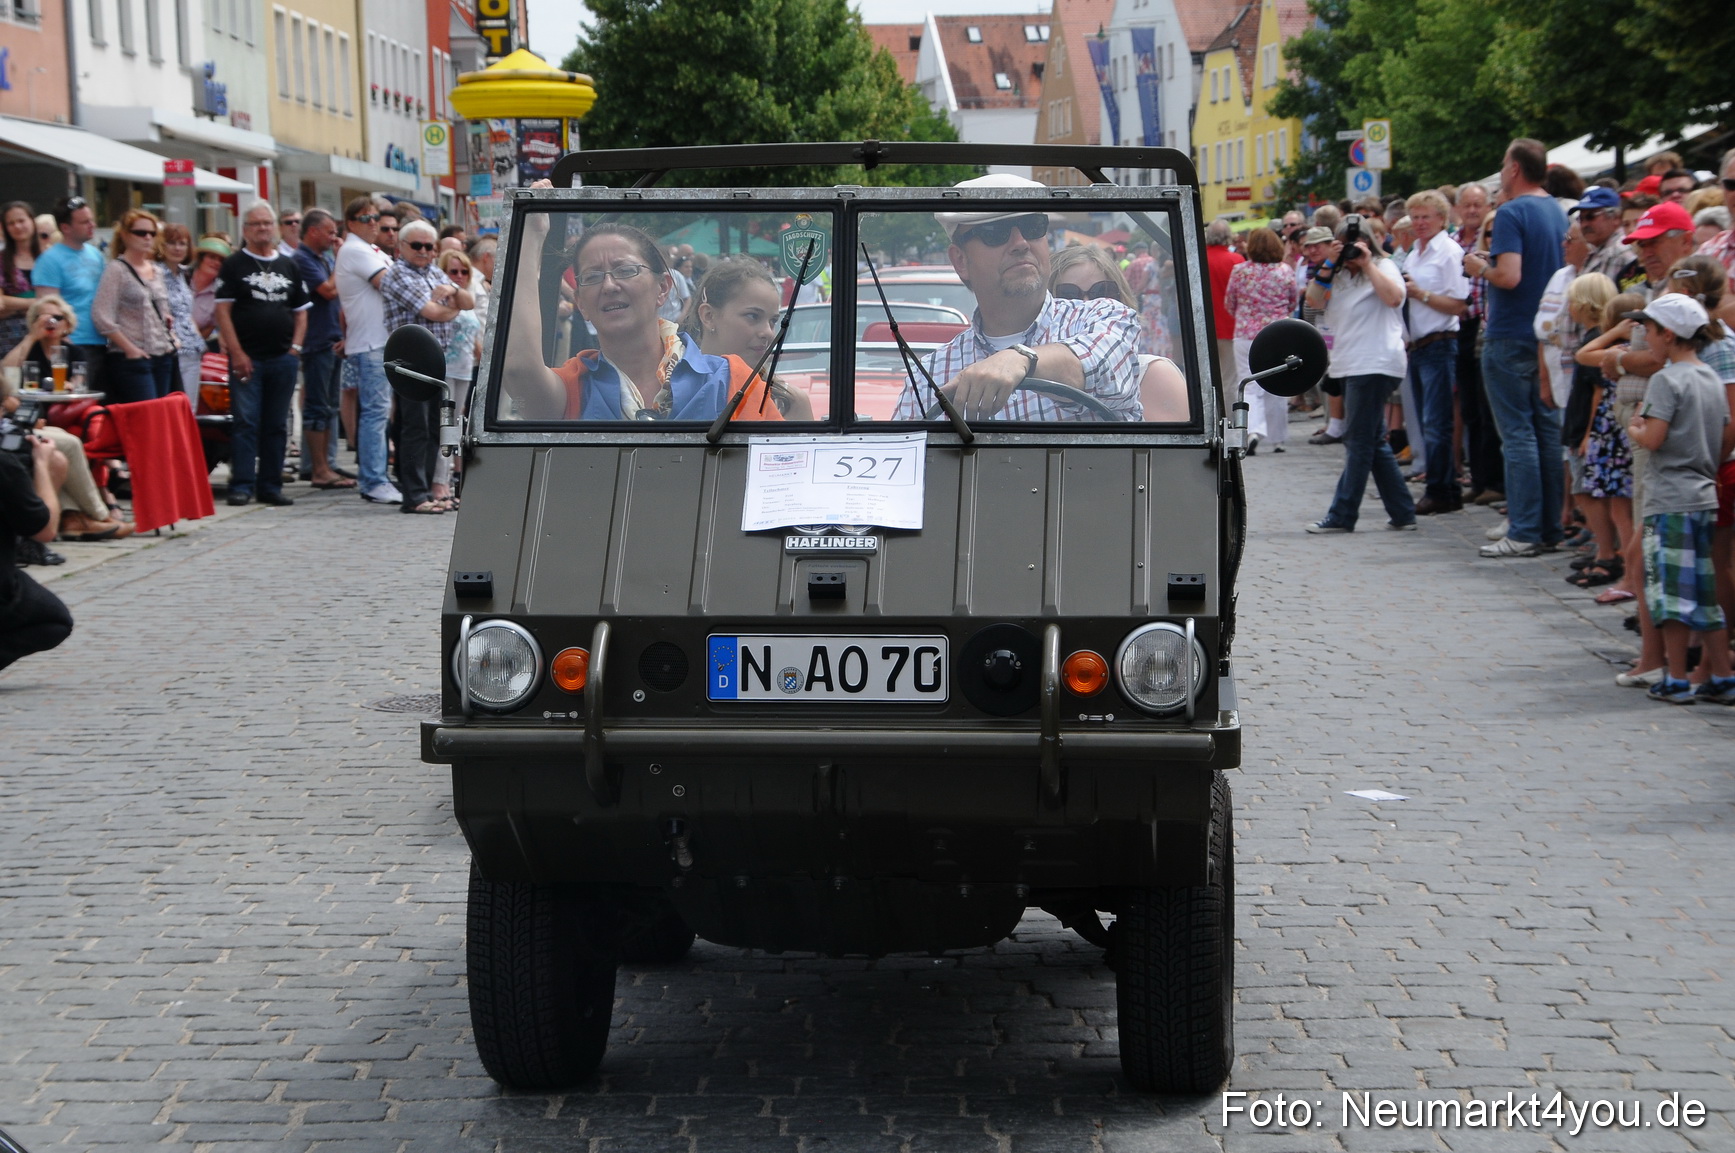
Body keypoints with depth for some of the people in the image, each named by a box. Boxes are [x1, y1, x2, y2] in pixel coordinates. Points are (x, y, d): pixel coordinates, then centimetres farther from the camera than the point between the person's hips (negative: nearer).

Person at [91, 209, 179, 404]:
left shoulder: (157, 271, 16)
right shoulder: (117, 270, -5)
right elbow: (101, 317, -13)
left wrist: (171, 335, 9)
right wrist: (129, 348, -14)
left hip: (163, 358, 7)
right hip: (132, 359, -7)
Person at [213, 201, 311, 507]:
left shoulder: (289, 266, 15)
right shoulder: (235, 265, 2)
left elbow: (301, 312, 17)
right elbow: (222, 311, -5)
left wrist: (295, 347, 3)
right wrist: (237, 353, -12)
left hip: (283, 358, 4)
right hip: (247, 358, -4)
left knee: (277, 425, 6)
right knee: (246, 422, -7)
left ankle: (270, 486, 11)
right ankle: (241, 486, -5)